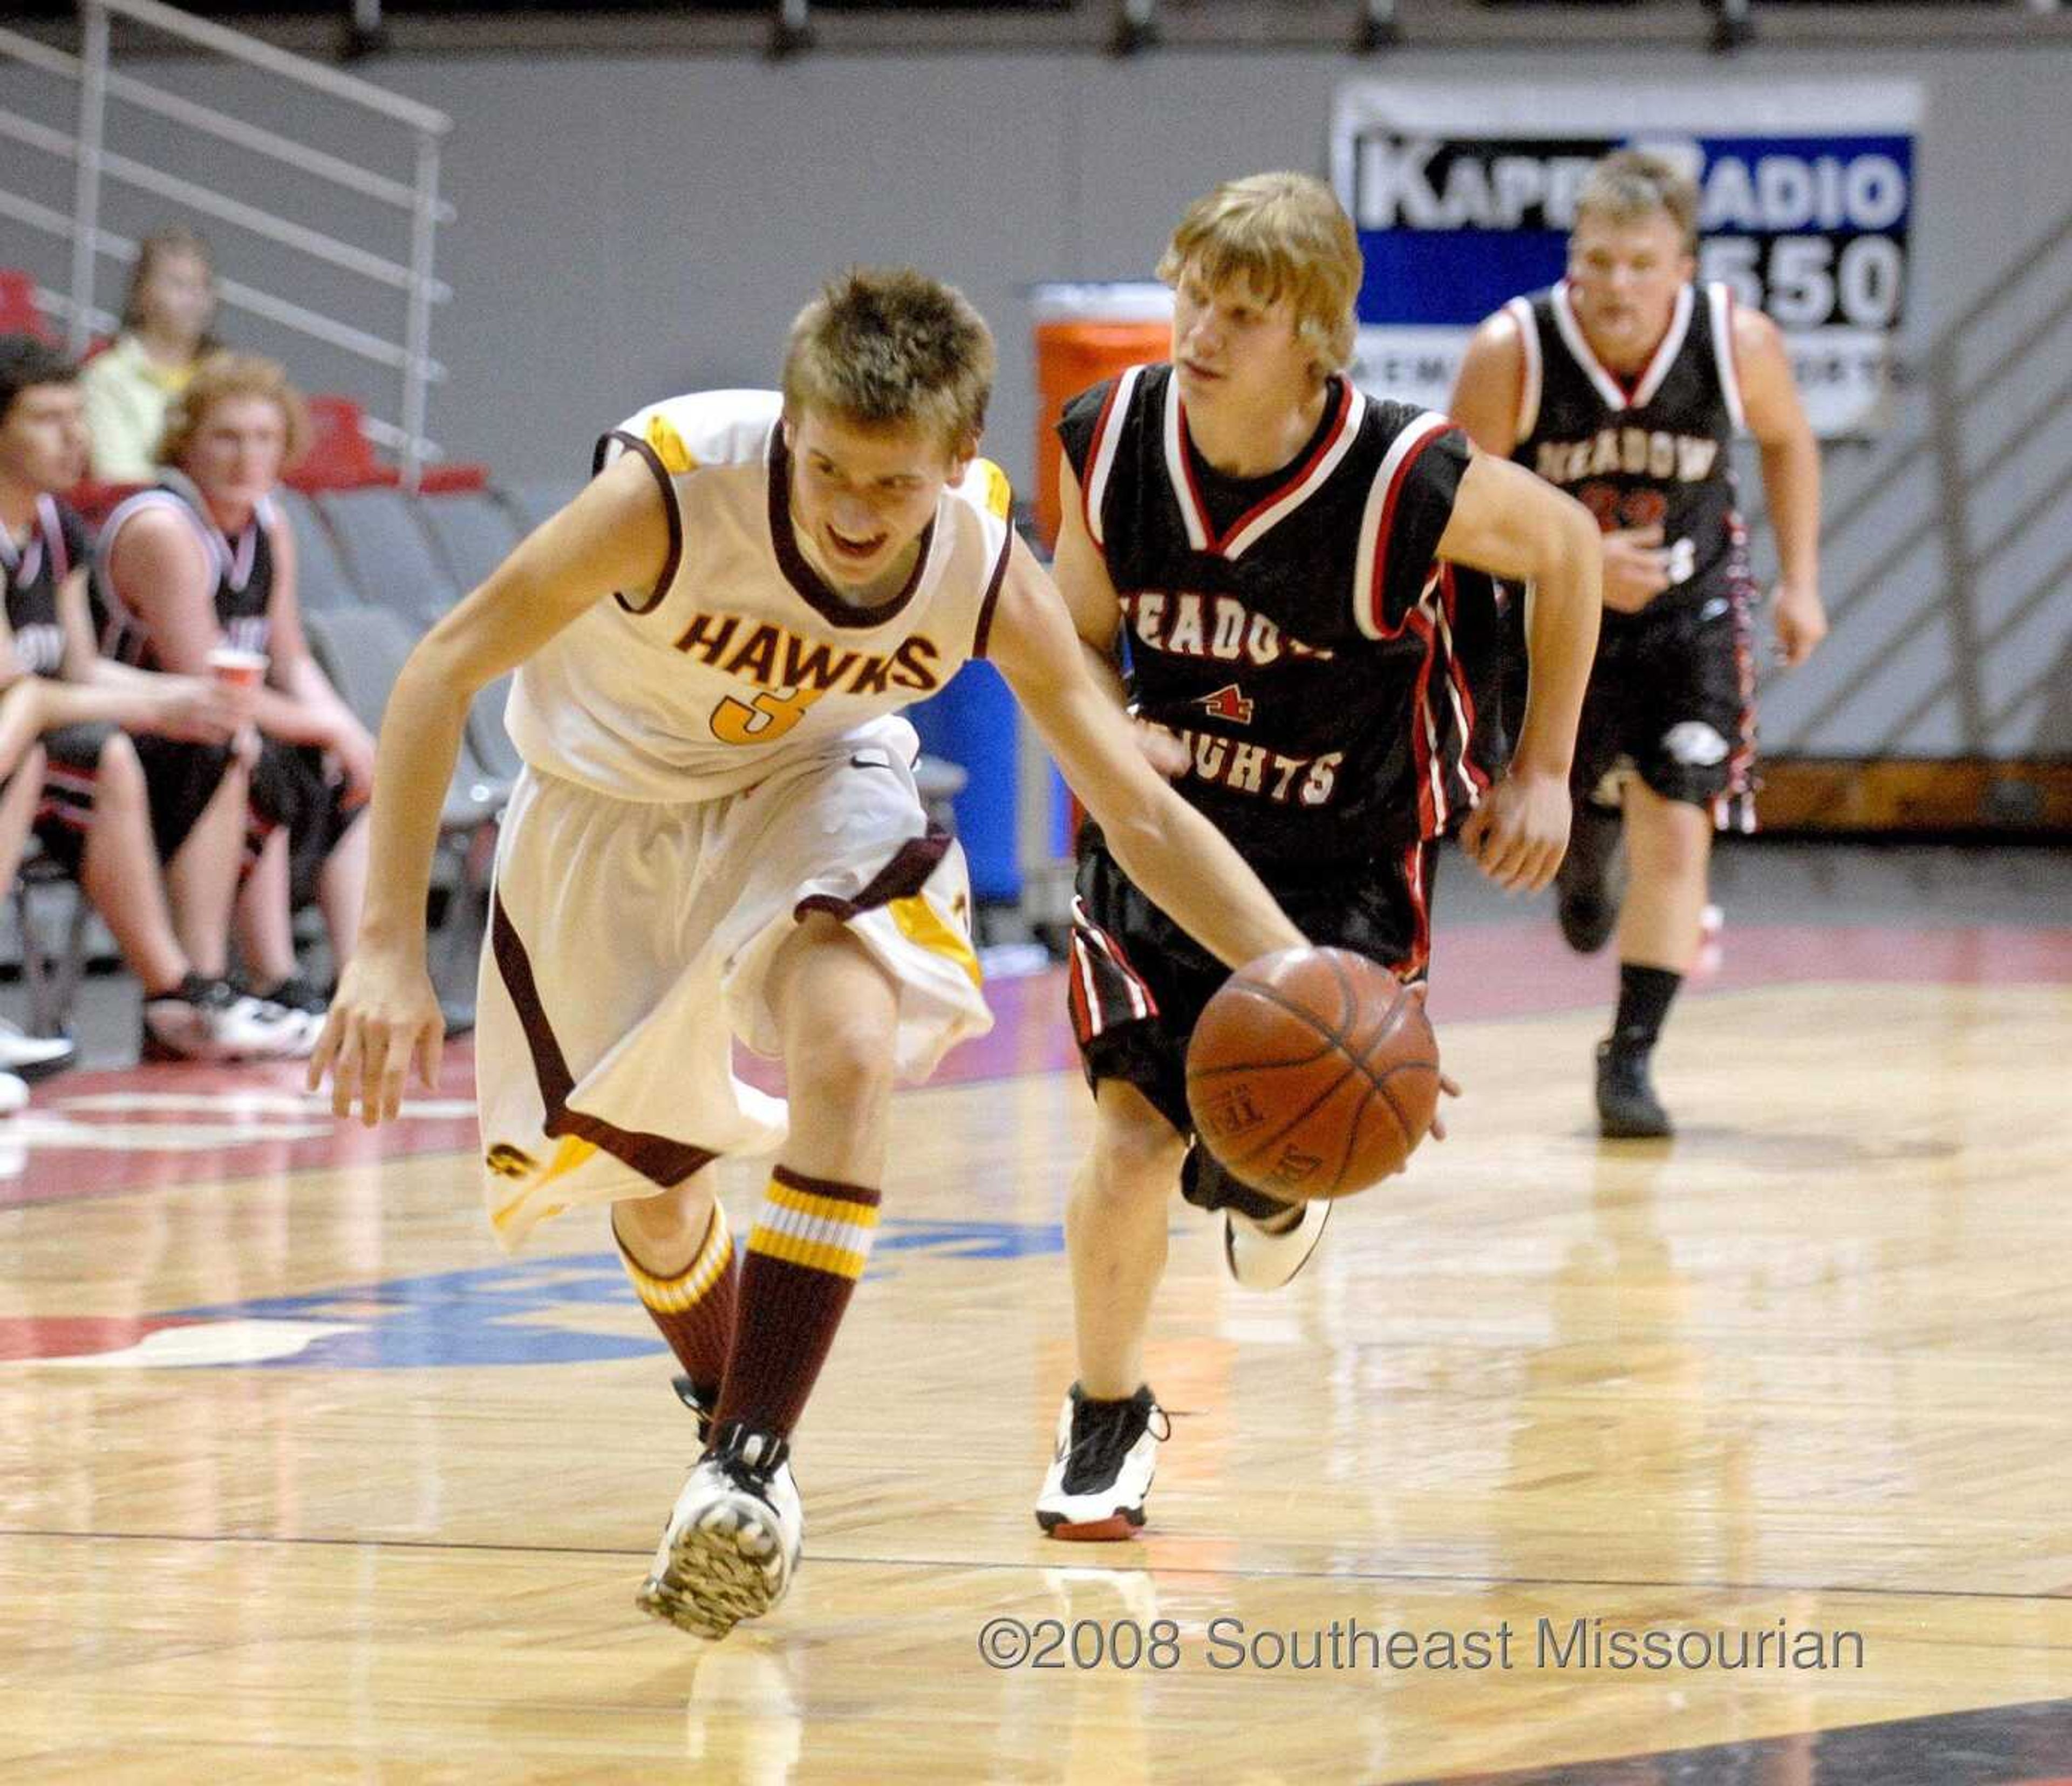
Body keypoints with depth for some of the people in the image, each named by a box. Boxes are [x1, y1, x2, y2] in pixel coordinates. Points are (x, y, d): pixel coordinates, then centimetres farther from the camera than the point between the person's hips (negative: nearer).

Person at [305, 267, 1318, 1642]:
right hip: (606, 807, 0)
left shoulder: (985, 571, -26)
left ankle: (753, 1456, -22)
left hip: (810, 785, 1)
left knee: (849, 1051, -29)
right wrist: (391, 945, -36)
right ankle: (728, 1408, 42)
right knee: (654, 1196, 9)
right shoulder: (674, 488, -36)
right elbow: (443, 674, -29)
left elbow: (1141, 810, -16)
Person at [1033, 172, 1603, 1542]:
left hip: (1344, 853, -2)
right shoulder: (1110, 442, -14)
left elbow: (1567, 546, -4)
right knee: (1133, 1137, -11)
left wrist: (1543, 771, -1)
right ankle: (1106, 1417, 17)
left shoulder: (1404, 482, -25)